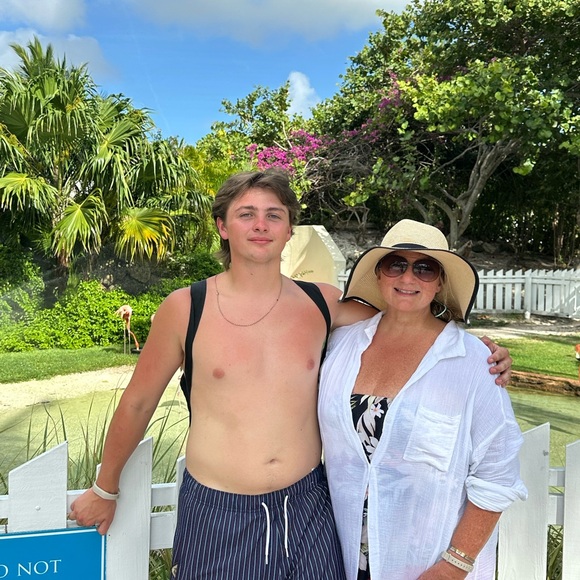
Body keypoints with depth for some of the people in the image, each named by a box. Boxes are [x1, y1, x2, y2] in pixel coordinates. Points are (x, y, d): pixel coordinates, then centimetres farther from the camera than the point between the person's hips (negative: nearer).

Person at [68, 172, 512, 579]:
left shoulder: (322, 303, -4)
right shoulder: (185, 309, -10)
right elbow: (138, 403, 1)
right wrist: (105, 491, 12)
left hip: (307, 510, 2)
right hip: (217, 517, -1)